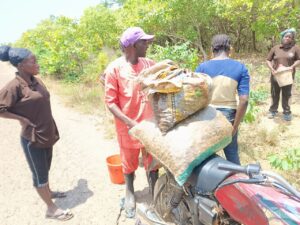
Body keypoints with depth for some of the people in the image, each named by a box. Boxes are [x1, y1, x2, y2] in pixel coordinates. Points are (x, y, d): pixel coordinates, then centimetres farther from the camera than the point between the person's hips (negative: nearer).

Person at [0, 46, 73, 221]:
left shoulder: (36, 80, 3)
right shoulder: (14, 86, -20)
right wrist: (23, 119, -17)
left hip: (47, 134, 7)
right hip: (32, 138, -7)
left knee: (45, 169, 25)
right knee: (40, 173, 8)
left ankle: (48, 192, 48)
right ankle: (51, 209, 23)